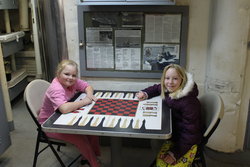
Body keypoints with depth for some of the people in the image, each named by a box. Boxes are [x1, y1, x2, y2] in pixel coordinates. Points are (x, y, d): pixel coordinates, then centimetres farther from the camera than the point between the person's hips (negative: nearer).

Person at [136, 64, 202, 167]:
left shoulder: (189, 102, -28)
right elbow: (156, 88, 19)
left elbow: (190, 132, -23)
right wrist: (145, 93, 0)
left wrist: (175, 153, -20)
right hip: (174, 136, 6)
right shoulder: (169, 90, -6)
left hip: (188, 141, -6)